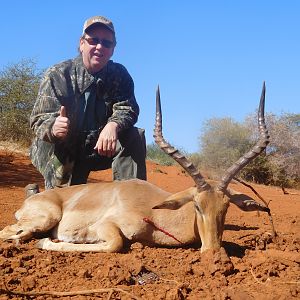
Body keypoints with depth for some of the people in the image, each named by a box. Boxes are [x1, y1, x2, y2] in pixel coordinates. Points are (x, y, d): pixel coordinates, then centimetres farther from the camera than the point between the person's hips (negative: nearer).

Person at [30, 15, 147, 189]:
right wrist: (53, 128, -45)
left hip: (100, 147, 3)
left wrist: (113, 125, -42)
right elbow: (39, 120, -19)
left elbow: (127, 109, -17)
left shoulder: (120, 75, -3)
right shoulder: (57, 75, -13)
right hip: (59, 152, -2)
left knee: (135, 137, -22)